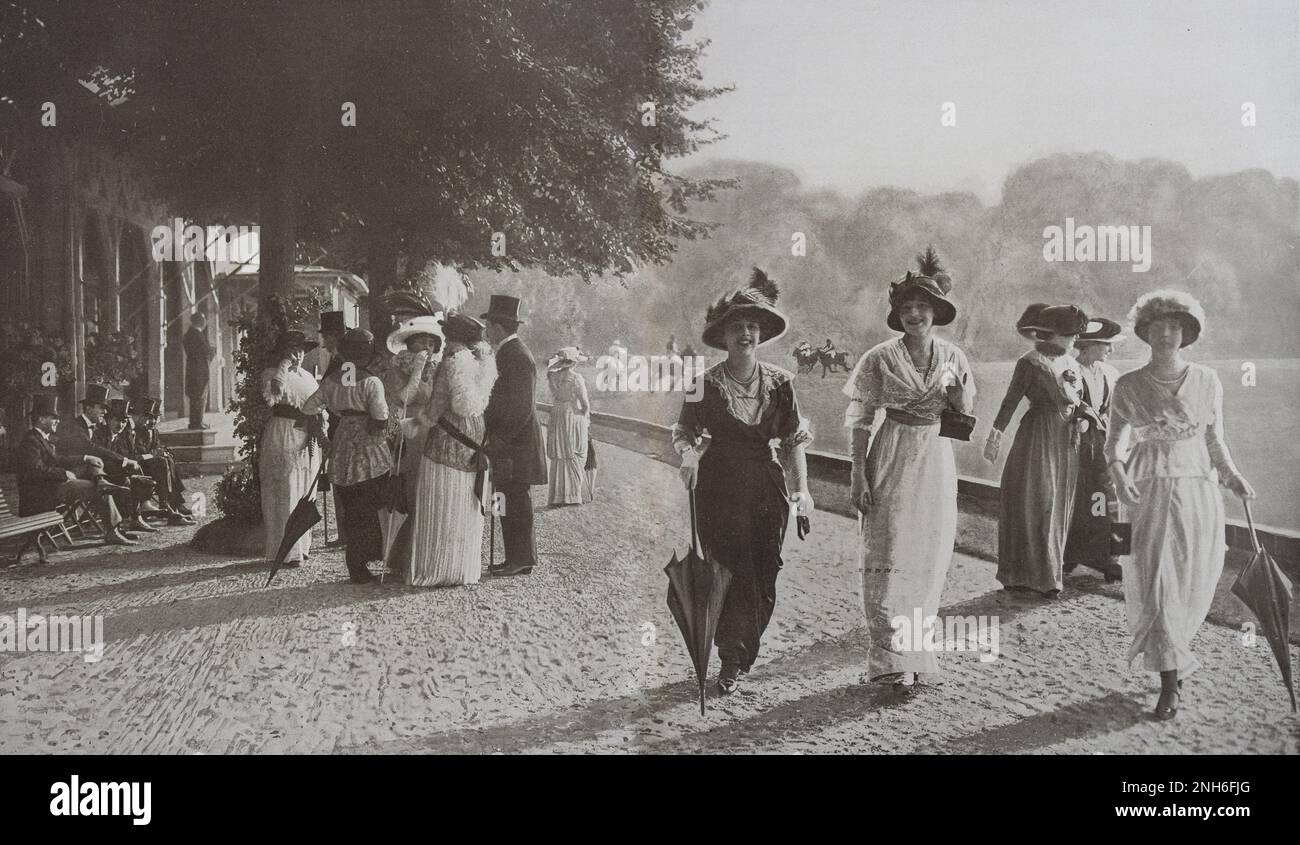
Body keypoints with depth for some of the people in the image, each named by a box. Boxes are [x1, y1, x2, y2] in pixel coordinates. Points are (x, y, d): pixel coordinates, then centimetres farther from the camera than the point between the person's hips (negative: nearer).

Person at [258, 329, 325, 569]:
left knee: (305, 494, 11)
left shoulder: (308, 377, 18)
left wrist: (319, 425, 3)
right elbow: (270, 398, -22)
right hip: (281, 439, -7)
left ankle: (301, 546, 20)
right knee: (284, 495, -8)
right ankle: (285, 551, -5)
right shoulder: (270, 374, -3)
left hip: (308, 440, 7)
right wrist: (282, 369, -18)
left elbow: (318, 407, 22)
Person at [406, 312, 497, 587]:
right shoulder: (483, 358, 5)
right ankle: (465, 569, 19)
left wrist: (417, 423, 2)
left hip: (448, 439, -7)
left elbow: (437, 406, -14)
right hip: (474, 439, 7)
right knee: (466, 508, 13)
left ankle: (438, 571, 5)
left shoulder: (452, 361, -15)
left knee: (441, 507, 1)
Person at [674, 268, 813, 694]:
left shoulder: (779, 382, 2)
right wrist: (688, 455, -22)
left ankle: (739, 654, 24)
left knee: (764, 577, 5)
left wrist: (803, 488, -2)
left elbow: (795, 438, 6)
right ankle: (731, 662, 7)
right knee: (734, 574, -5)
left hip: (767, 487, 3)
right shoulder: (707, 382, -4)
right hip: (720, 487, -3)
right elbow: (685, 431, 0)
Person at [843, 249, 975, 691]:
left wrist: (955, 390, -9)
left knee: (928, 558, 8)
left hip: (936, 460, 4)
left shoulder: (953, 357, 5)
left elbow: (965, 414, 12)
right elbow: (860, 419, -2)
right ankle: (898, 662, -9)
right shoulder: (880, 358, -4)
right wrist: (858, 475, -8)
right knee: (889, 559, -8)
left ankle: (911, 647, 23)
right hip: (891, 459, -3)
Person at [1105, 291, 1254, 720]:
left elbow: (1215, 438, 12)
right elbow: (1115, 439, -4)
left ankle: (1175, 662, 34)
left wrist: (1231, 475, 0)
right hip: (1150, 494, -2)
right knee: (1157, 583, -8)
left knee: (1192, 585, 9)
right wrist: (1118, 470, -23)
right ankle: (1170, 682, -2)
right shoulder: (1129, 386, 0)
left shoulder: (1206, 381, 5)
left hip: (1197, 491, 2)